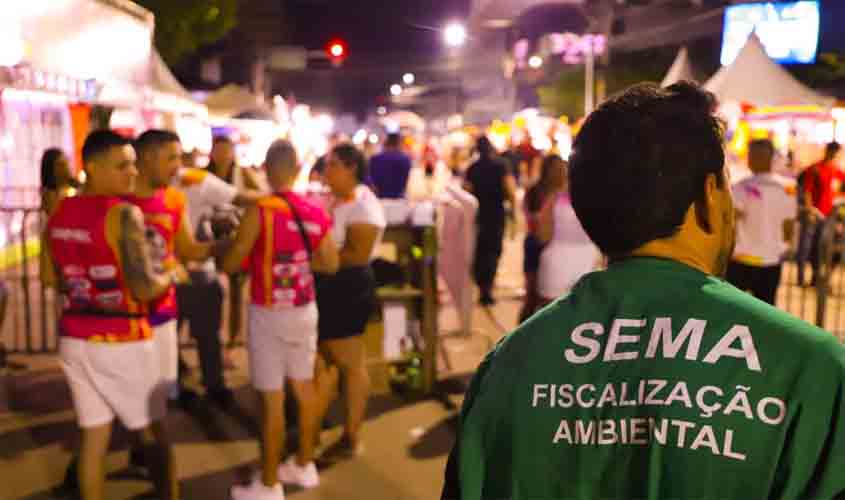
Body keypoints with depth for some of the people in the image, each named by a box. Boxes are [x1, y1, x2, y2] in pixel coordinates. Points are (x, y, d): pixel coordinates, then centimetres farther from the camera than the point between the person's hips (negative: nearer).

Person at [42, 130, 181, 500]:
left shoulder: (58, 214, 5)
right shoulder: (124, 214, -18)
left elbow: (51, 279, 15)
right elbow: (145, 288, -22)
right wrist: (173, 275, -3)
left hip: (75, 338, 6)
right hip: (122, 340, -6)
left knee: (93, 437, 13)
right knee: (154, 434, 10)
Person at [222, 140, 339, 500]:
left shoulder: (259, 212, -17)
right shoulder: (316, 212, -1)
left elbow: (230, 264, -12)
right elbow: (331, 264, 6)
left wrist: (244, 245, 8)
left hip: (269, 313, -6)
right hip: (305, 309, 6)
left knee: (271, 398, 2)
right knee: (305, 387, 18)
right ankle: (304, 466, 34)